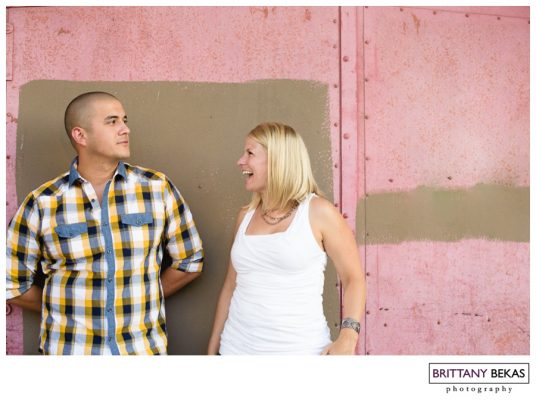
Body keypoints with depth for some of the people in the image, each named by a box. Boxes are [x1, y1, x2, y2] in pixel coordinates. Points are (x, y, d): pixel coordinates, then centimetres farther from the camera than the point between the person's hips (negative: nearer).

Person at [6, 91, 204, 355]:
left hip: (144, 347, 1)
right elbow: (12, 284, 3)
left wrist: (141, 300, 5)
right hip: (69, 348, 0)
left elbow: (190, 261, 5)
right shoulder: (41, 203, -6)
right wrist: (68, 313, 5)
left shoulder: (157, 188, -5)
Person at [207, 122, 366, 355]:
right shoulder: (245, 216, 6)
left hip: (299, 353, -4)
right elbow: (231, 285, 13)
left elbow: (353, 277, -4)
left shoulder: (318, 212, -7)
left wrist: (347, 338, -18)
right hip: (237, 349, 4)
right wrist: (213, 348, 13)